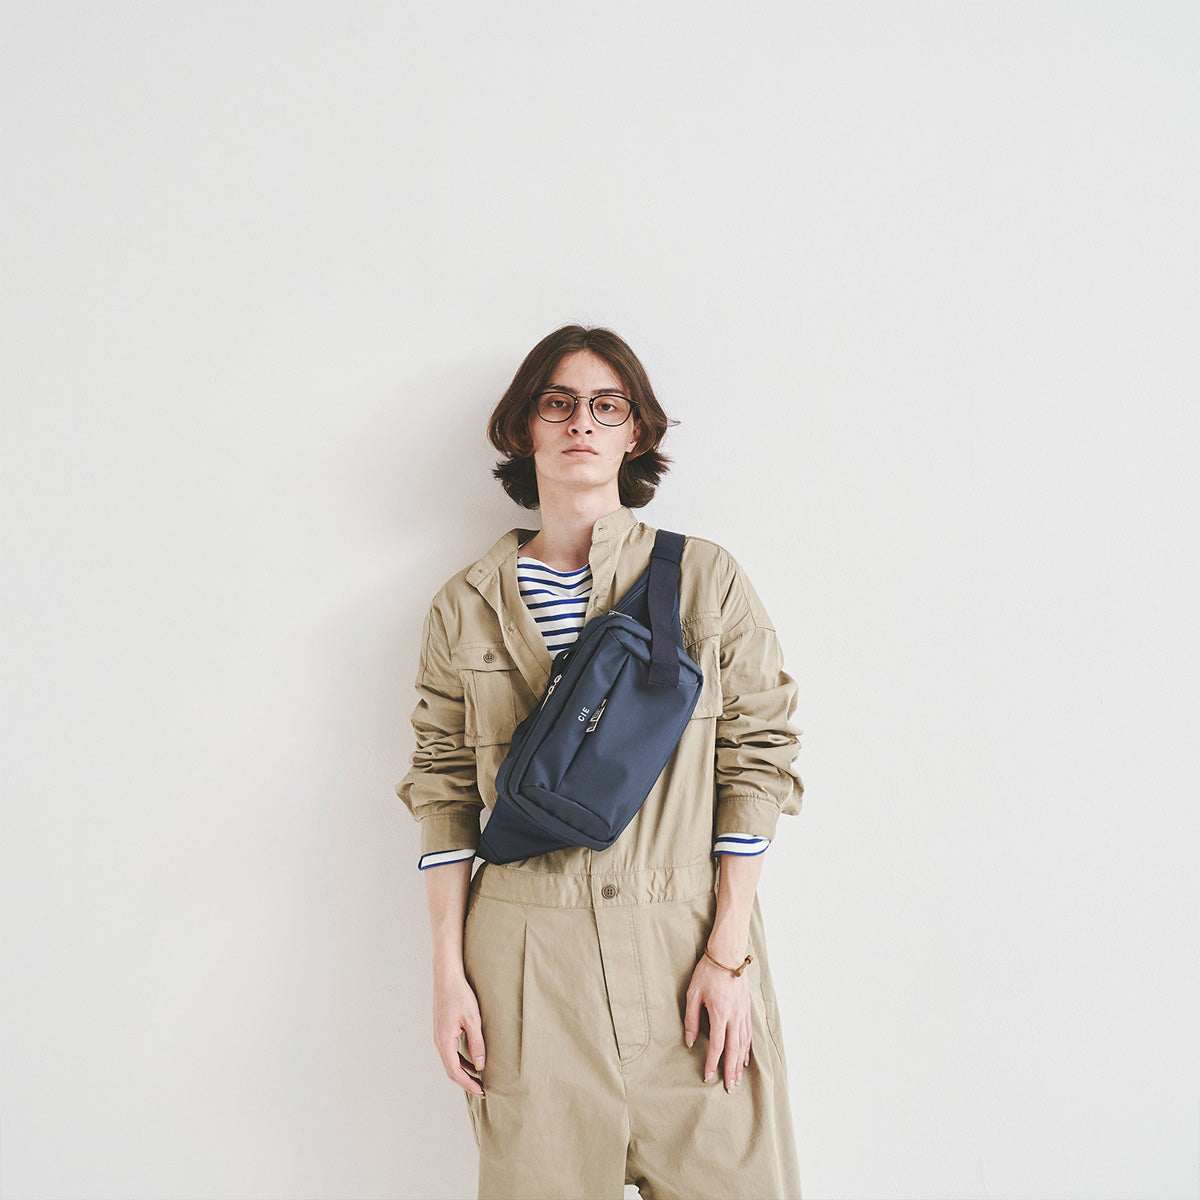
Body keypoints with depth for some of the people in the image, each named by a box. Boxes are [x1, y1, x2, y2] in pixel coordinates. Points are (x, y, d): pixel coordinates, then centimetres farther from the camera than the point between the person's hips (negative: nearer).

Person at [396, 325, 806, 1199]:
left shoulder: (707, 578, 3)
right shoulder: (465, 607, 6)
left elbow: (758, 760, 0)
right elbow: (444, 793, 7)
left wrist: (729, 951, -6)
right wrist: (448, 971, 1)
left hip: (685, 946, 0)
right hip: (528, 958, 1)